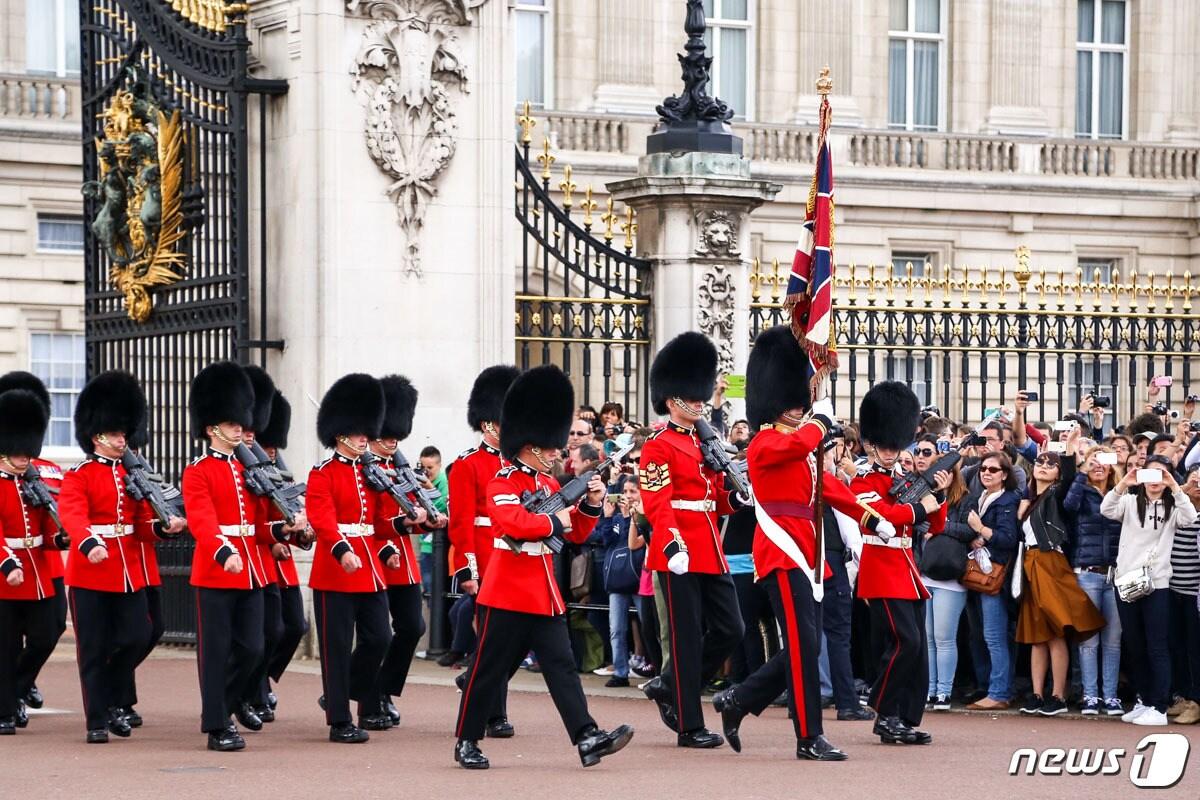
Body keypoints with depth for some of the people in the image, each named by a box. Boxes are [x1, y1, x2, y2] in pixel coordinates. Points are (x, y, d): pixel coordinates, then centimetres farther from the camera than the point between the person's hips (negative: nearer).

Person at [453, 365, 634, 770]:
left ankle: (587, 738, -10)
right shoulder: (502, 484, -10)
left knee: (562, 666, -2)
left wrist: (591, 504, -1)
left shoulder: (550, 484, 15)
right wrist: (555, 521, -17)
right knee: (489, 670, 1)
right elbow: (514, 523, -29)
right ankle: (466, 742, 11)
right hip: (508, 593, -7)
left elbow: (575, 533, 17)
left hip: (545, 594, 7)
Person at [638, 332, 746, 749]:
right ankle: (690, 726, 1)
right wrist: (672, 543, -30)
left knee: (730, 630, 6)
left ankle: (668, 687, 22)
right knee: (688, 636, -4)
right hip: (679, 553, -8)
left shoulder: (705, 444, 17)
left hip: (711, 552, 8)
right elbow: (656, 503, -17)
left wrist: (736, 492, -2)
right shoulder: (658, 448, -7)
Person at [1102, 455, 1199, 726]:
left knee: (1157, 647, -5)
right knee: (1135, 647, 10)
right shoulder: (1130, 502, 9)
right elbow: (1107, 510, -8)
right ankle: (1143, 701, 20)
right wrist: (1123, 484, -21)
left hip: (1156, 584, -3)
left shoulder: (1172, 507, 5)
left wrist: (1174, 487, -20)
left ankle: (1159, 708, -4)